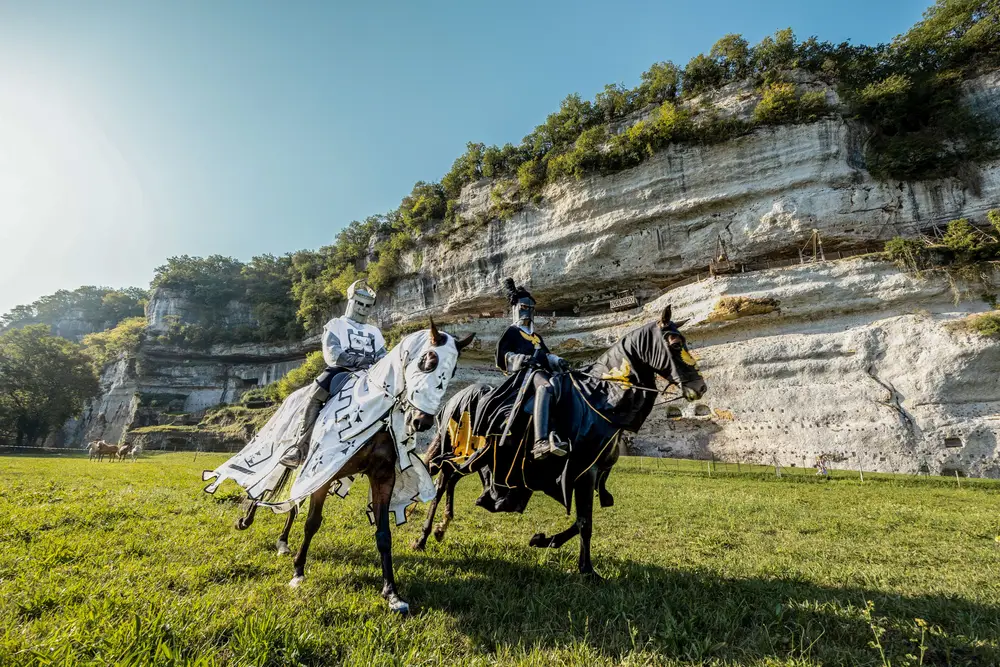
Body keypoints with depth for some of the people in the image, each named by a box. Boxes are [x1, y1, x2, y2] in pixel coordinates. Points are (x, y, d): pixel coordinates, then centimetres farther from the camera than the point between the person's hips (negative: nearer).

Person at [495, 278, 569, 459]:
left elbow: (546, 355, 32)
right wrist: (520, 359, -17)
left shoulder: (536, 336, 38)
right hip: (524, 372, -9)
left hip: (542, 370, 9)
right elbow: (502, 356, 3)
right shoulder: (512, 332, 16)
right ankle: (540, 443, -61)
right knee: (545, 386, -41)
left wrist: (557, 361, 8)